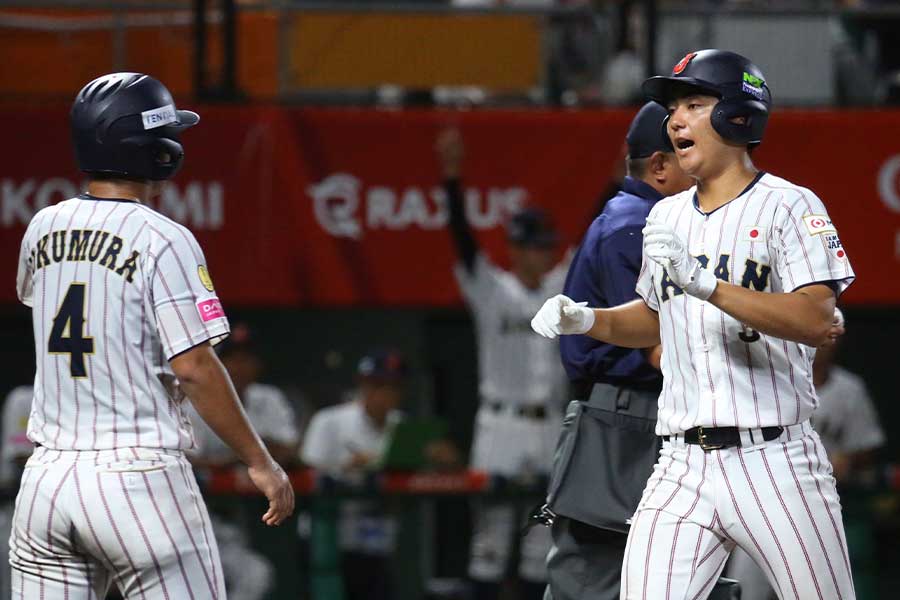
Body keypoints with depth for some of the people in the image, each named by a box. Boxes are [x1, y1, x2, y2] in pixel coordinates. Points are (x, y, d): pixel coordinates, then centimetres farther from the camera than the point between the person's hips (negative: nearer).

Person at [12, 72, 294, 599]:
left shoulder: (43, 229, 9)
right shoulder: (164, 240, -10)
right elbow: (193, 367, -15)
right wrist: (260, 462, -8)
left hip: (47, 477, 6)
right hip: (140, 477, -6)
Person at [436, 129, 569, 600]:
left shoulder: (562, 290, 8)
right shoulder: (490, 289, -4)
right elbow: (463, 238, -16)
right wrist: (452, 177, -29)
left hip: (549, 428, 5)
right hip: (500, 424, -5)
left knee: (542, 540, 8)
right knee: (491, 535, -3)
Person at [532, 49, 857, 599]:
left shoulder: (789, 206, -5)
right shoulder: (667, 217, 16)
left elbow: (816, 321, -18)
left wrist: (705, 283, -27)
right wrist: (585, 321, 9)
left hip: (775, 465, -5)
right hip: (682, 468, 5)